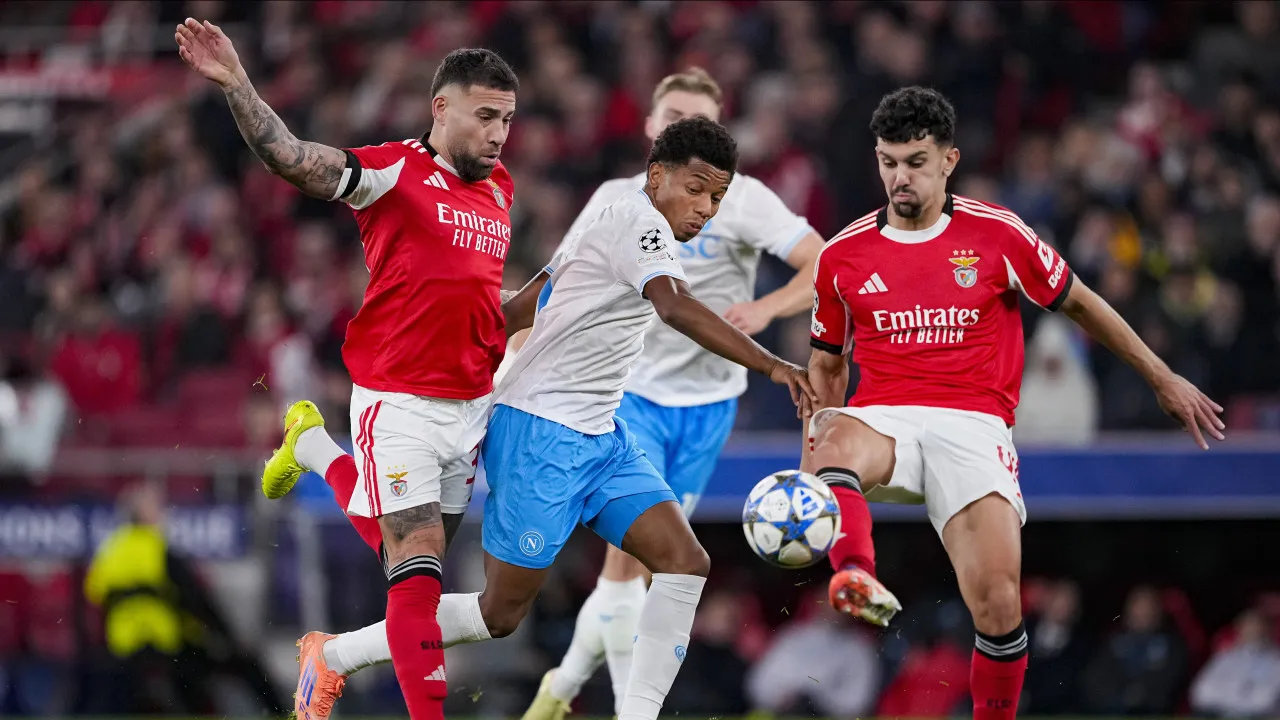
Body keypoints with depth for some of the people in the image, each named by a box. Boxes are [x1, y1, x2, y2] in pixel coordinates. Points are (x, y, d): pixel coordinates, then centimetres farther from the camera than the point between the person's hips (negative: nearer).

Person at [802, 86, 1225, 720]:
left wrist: (1163, 380, 19)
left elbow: (1078, 304, 16)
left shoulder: (997, 235, 4)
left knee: (997, 605, -17)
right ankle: (857, 581, -63)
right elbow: (828, 363, 22)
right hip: (883, 418, 1)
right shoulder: (843, 256, 10)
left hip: (973, 424, -1)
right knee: (834, 442, -38)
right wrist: (819, 442, 9)